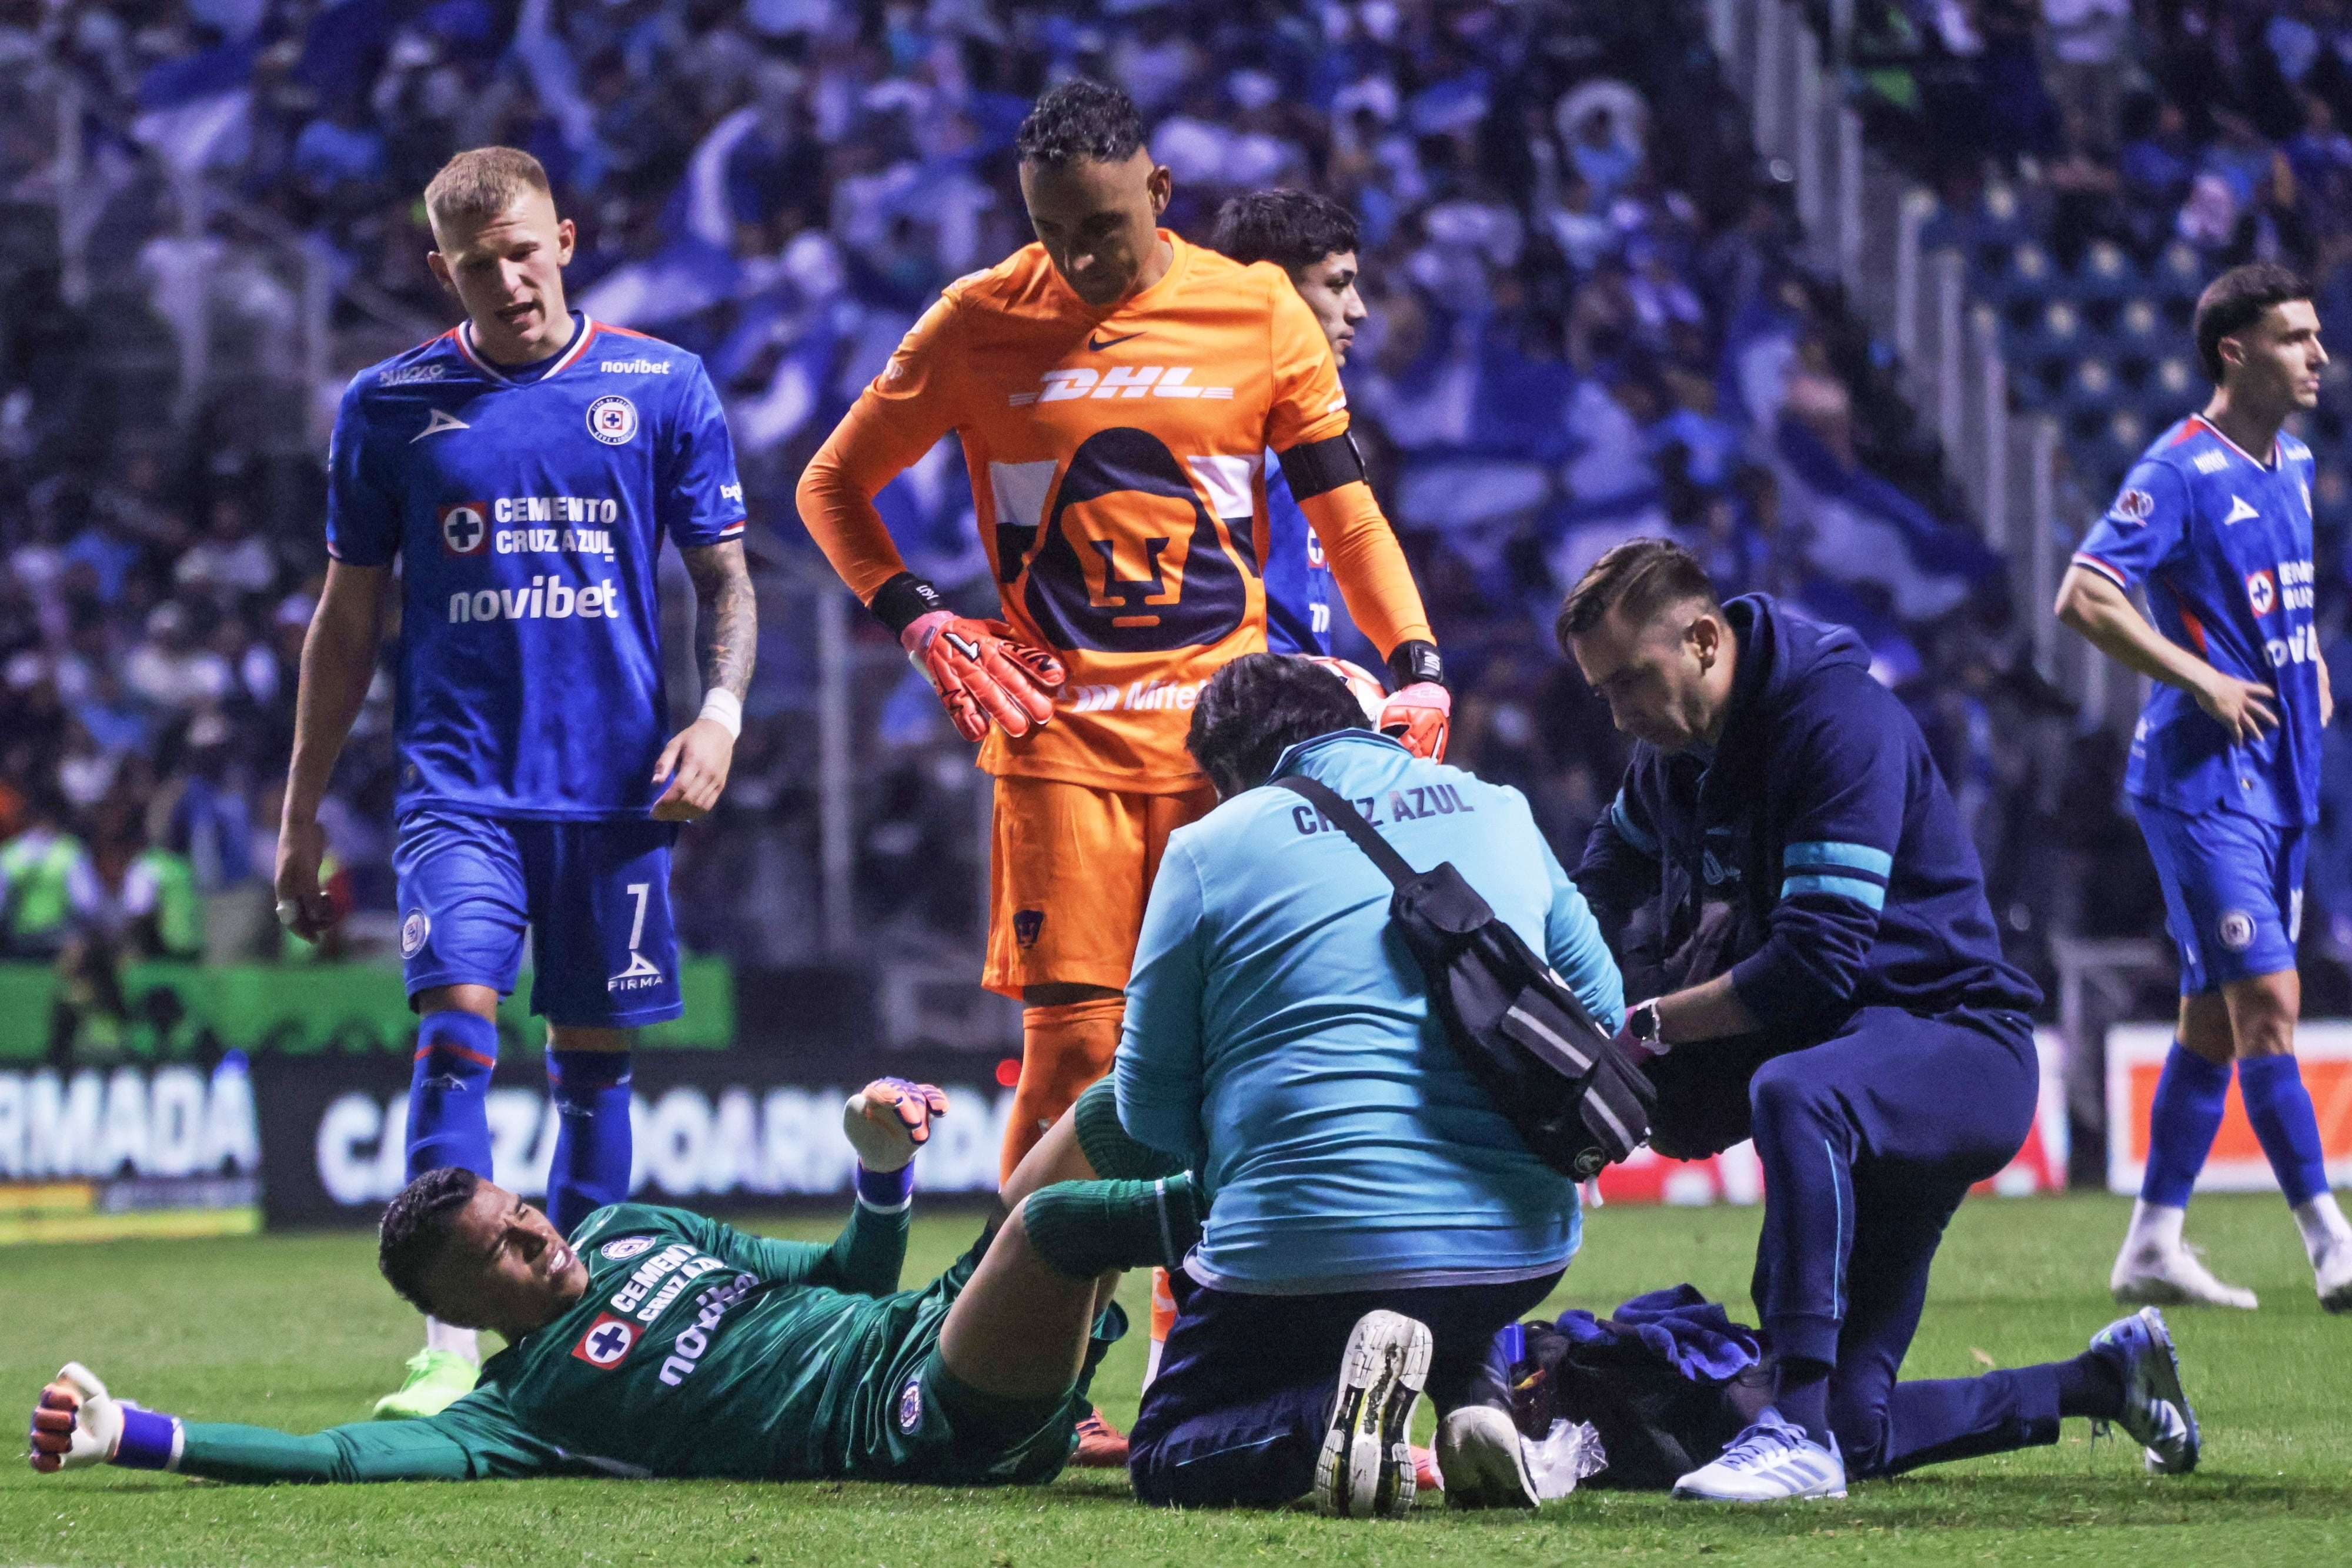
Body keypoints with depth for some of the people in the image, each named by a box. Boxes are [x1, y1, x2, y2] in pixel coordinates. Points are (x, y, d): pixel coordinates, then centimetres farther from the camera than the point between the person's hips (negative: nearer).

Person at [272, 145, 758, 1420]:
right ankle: (450, 1349, -17)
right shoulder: (390, 405, 4)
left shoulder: (661, 388, 4)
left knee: (594, 1060, 6)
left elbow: (723, 573, 11)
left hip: (616, 788, 1)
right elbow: (347, 618, 11)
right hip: (458, 782, -1)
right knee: (457, 1029, -15)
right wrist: (302, 813, 10)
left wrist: (722, 710, -7)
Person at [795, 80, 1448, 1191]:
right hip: (1059, 734, -1)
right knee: (1071, 1039, -7)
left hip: (1227, 729, 1)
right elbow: (832, 485, 10)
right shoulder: (979, 325, 1)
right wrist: (919, 622, -3)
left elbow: (1343, 512, 9)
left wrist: (1416, 665, -3)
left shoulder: (1259, 315, 3)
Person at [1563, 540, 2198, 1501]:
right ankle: (2105, 1379, 26)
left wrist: (1646, 1025, -22)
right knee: (1856, 1431, 4)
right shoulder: (1674, 748, 6)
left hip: (1958, 1050, -9)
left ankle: (1801, 1432, -43)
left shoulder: (1839, 720, -21)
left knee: (1794, 1094, -43)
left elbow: (1815, 968, -27)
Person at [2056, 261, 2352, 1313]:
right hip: (2203, 781, -9)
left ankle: (2154, 1247, 15)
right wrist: (2204, 681, -19)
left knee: (2216, 1018, 10)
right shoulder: (2181, 472, -13)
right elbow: (2083, 599, -20)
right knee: (2267, 1002, -12)